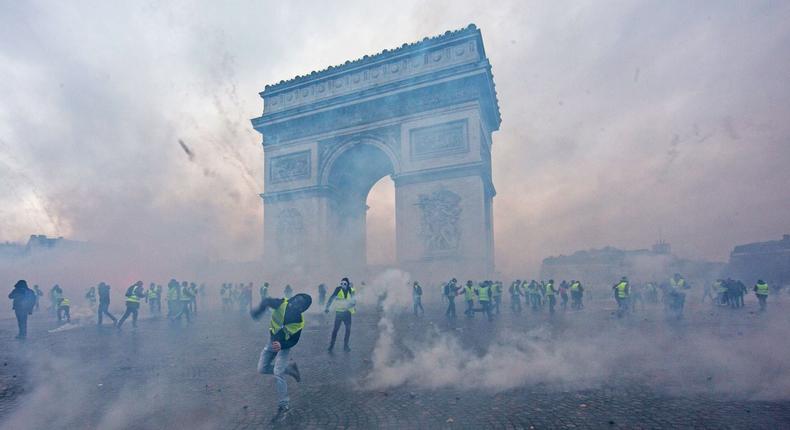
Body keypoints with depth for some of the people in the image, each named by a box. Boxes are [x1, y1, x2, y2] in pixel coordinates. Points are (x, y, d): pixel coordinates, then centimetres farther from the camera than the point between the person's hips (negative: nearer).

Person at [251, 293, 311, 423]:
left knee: (278, 373, -17)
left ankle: (284, 406, -3)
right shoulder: (282, 304, -24)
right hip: (272, 343, 4)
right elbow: (266, 301, -31)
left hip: (284, 346, -4)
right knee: (262, 369, 6)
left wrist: (281, 345, -34)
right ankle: (289, 368, 25)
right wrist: (259, 310, -48)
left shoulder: (299, 321, -24)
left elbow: (294, 341, -18)